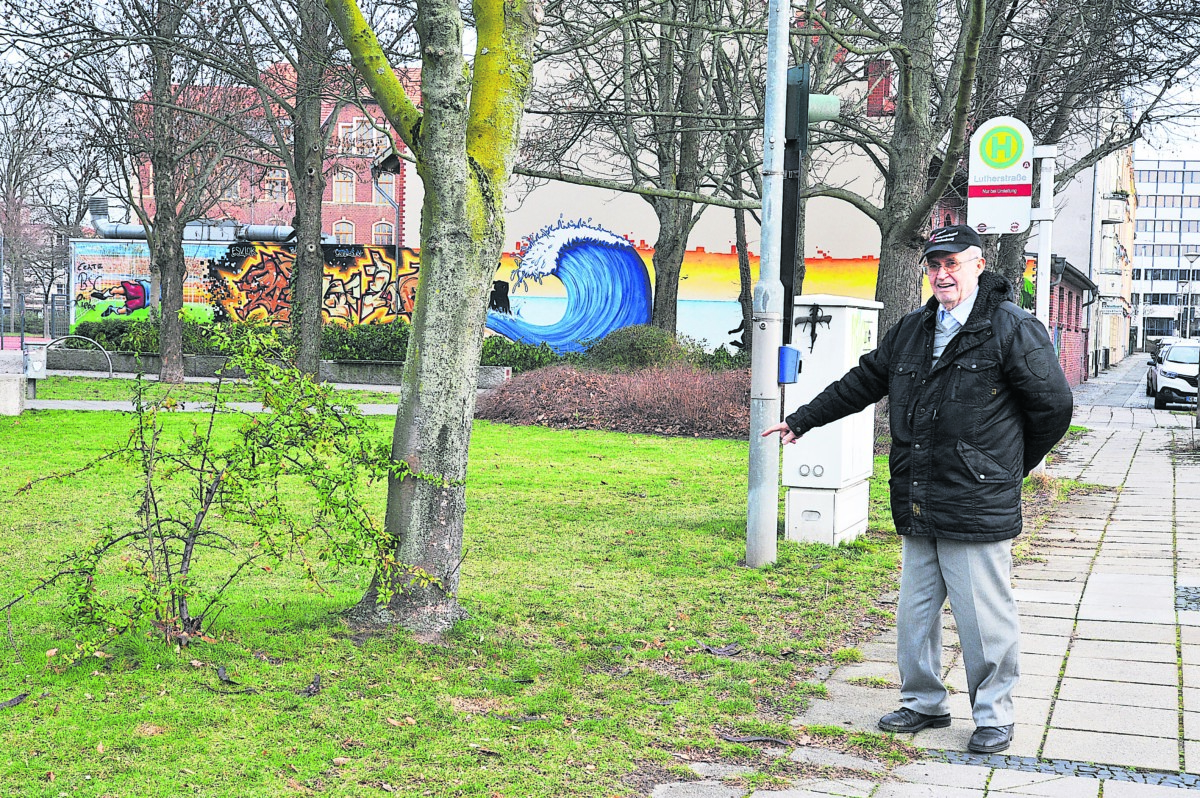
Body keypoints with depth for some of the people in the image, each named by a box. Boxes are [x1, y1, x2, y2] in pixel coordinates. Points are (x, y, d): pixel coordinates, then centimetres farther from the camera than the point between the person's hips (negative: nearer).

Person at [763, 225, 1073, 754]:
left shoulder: (1011, 328, -7)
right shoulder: (912, 330, 13)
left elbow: (1053, 405, -3)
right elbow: (863, 382, 23)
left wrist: (1010, 468, 5)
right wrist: (802, 421, 25)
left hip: (978, 509, -6)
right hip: (918, 511, 7)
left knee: (985, 619, 0)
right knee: (914, 613, 14)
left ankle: (994, 717, 16)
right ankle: (923, 703, 30)